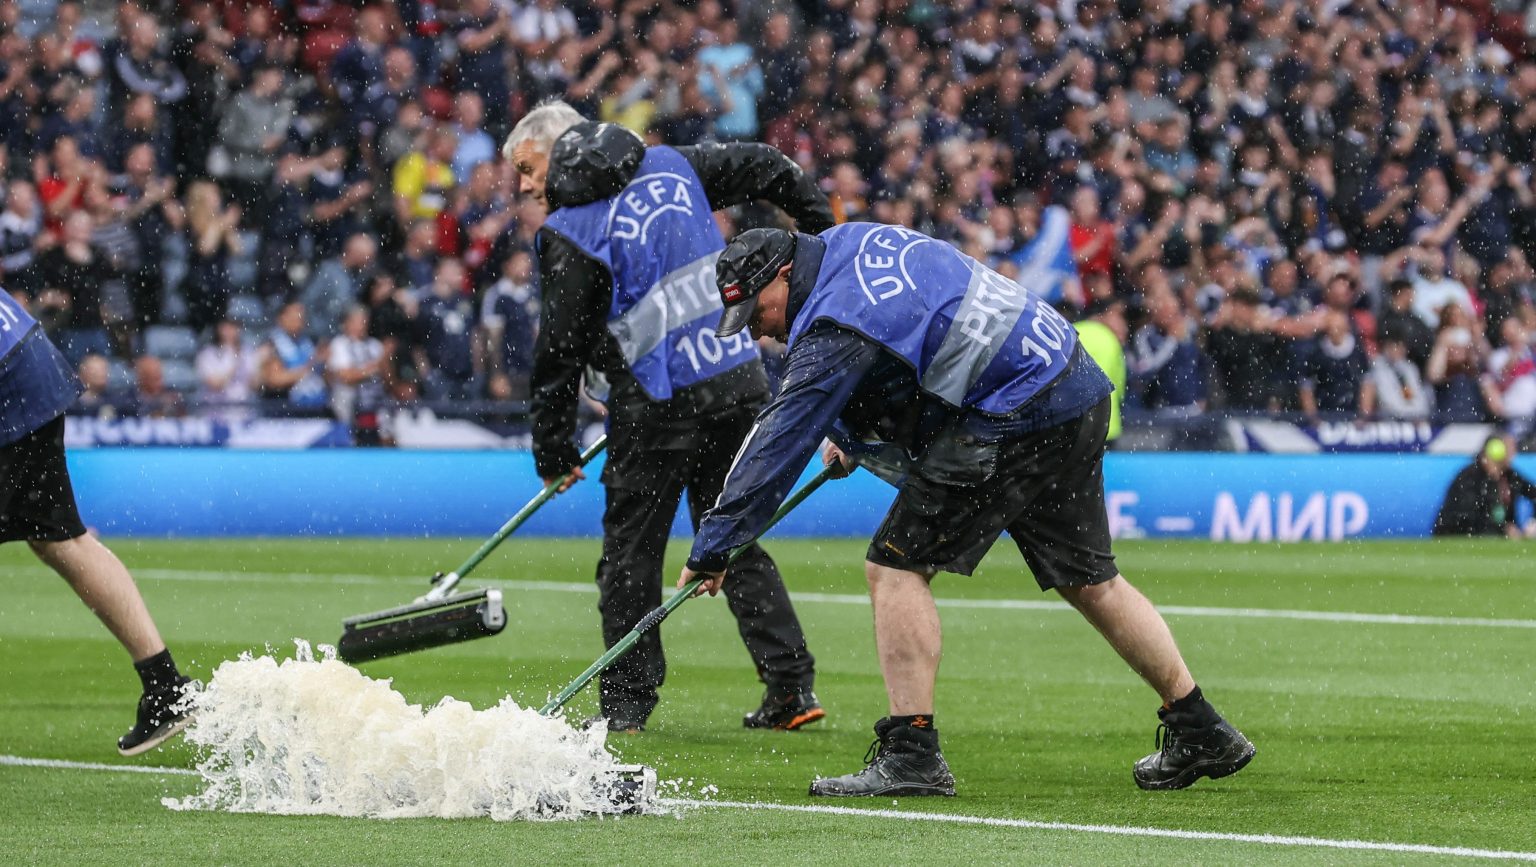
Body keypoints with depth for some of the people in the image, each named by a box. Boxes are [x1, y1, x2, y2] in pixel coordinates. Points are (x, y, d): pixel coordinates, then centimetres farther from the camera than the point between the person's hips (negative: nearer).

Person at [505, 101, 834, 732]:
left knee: (630, 552, 5)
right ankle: (792, 685, 8)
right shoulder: (672, 166, 10)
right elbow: (766, 167, 19)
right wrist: (824, 232, 34)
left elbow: (559, 348, -5)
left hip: (660, 404, -6)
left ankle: (627, 703, 6)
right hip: (742, 381, 6)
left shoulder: (570, 233, -6)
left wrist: (554, 449, 4)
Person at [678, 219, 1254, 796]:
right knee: (1088, 580, 19)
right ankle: (1201, 734, 26)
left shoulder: (834, 334, -17)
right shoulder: (850, 241, 10)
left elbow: (778, 445, -19)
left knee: (896, 566, -8)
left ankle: (910, 756, -11)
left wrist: (712, 548, -16)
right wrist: (852, 434, 21)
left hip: (1016, 419, -10)